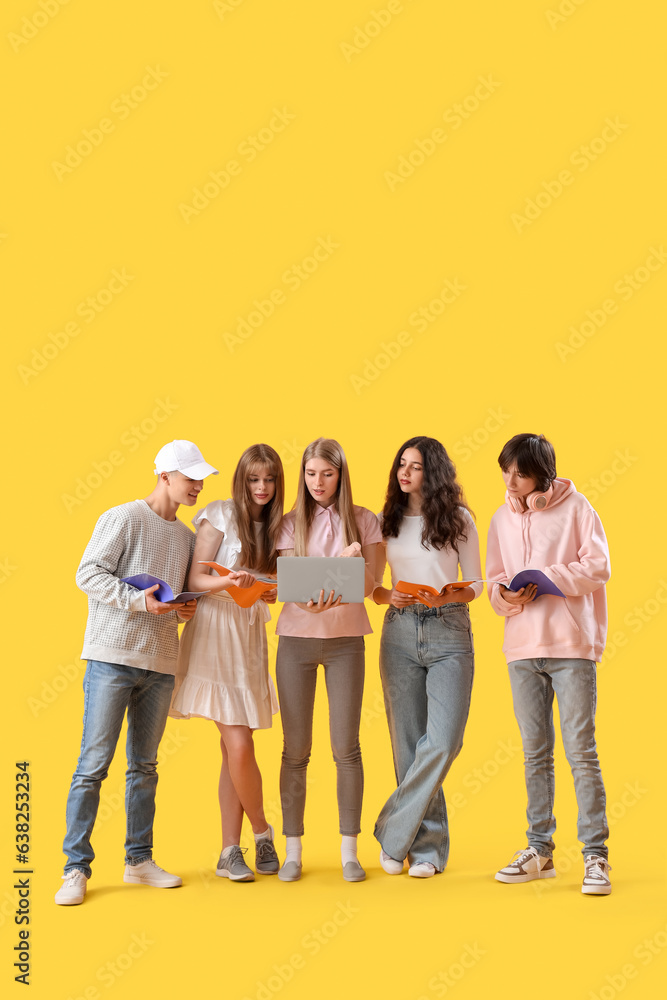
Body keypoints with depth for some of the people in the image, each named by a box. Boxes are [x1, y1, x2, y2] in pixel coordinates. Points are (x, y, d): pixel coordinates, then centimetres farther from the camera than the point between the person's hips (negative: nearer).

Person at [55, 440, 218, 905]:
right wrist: (138, 600, -21)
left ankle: (139, 860, 21)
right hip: (112, 657, -6)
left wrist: (186, 609, 2)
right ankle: (77, 868, 2)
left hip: (161, 663, 6)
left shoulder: (187, 537, 17)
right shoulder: (124, 518, -3)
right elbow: (88, 573, -10)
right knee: (93, 765, -5)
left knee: (145, 766, 12)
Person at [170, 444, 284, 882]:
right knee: (239, 746, -10)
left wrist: (272, 591, -5)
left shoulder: (274, 526, 14)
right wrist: (227, 582, -25)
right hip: (215, 632, -5)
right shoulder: (221, 515, -2)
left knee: (236, 749, 5)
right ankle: (262, 832, 12)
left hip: (251, 636, 5)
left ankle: (230, 852, 12)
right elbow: (195, 579, -7)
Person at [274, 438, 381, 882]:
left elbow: (369, 582, -4)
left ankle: (349, 851, 9)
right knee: (296, 749, 3)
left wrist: (336, 595, -24)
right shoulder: (291, 524, 5)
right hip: (296, 637, 1)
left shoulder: (364, 521, 4)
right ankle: (293, 851, 12)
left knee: (346, 747, -1)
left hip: (346, 639, 0)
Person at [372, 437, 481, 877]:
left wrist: (447, 597, -15)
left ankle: (393, 833, 2)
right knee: (409, 742, 2)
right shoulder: (388, 520, 11)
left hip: (449, 631, -2)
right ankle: (427, 846, 13)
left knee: (442, 741, -13)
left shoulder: (458, 518, 3)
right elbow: (371, 584, 13)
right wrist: (390, 596, -8)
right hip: (400, 631, 3)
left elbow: (475, 584, 5)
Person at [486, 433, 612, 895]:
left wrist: (546, 577, -15)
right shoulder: (502, 519, 12)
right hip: (522, 648, 5)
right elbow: (496, 578, 13)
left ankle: (596, 855, 3)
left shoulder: (575, 507, -1)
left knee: (581, 750, -5)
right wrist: (504, 597, -8)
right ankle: (540, 850, 19)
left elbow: (598, 566, -6)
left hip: (571, 646, -4)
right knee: (535, 753, 10)